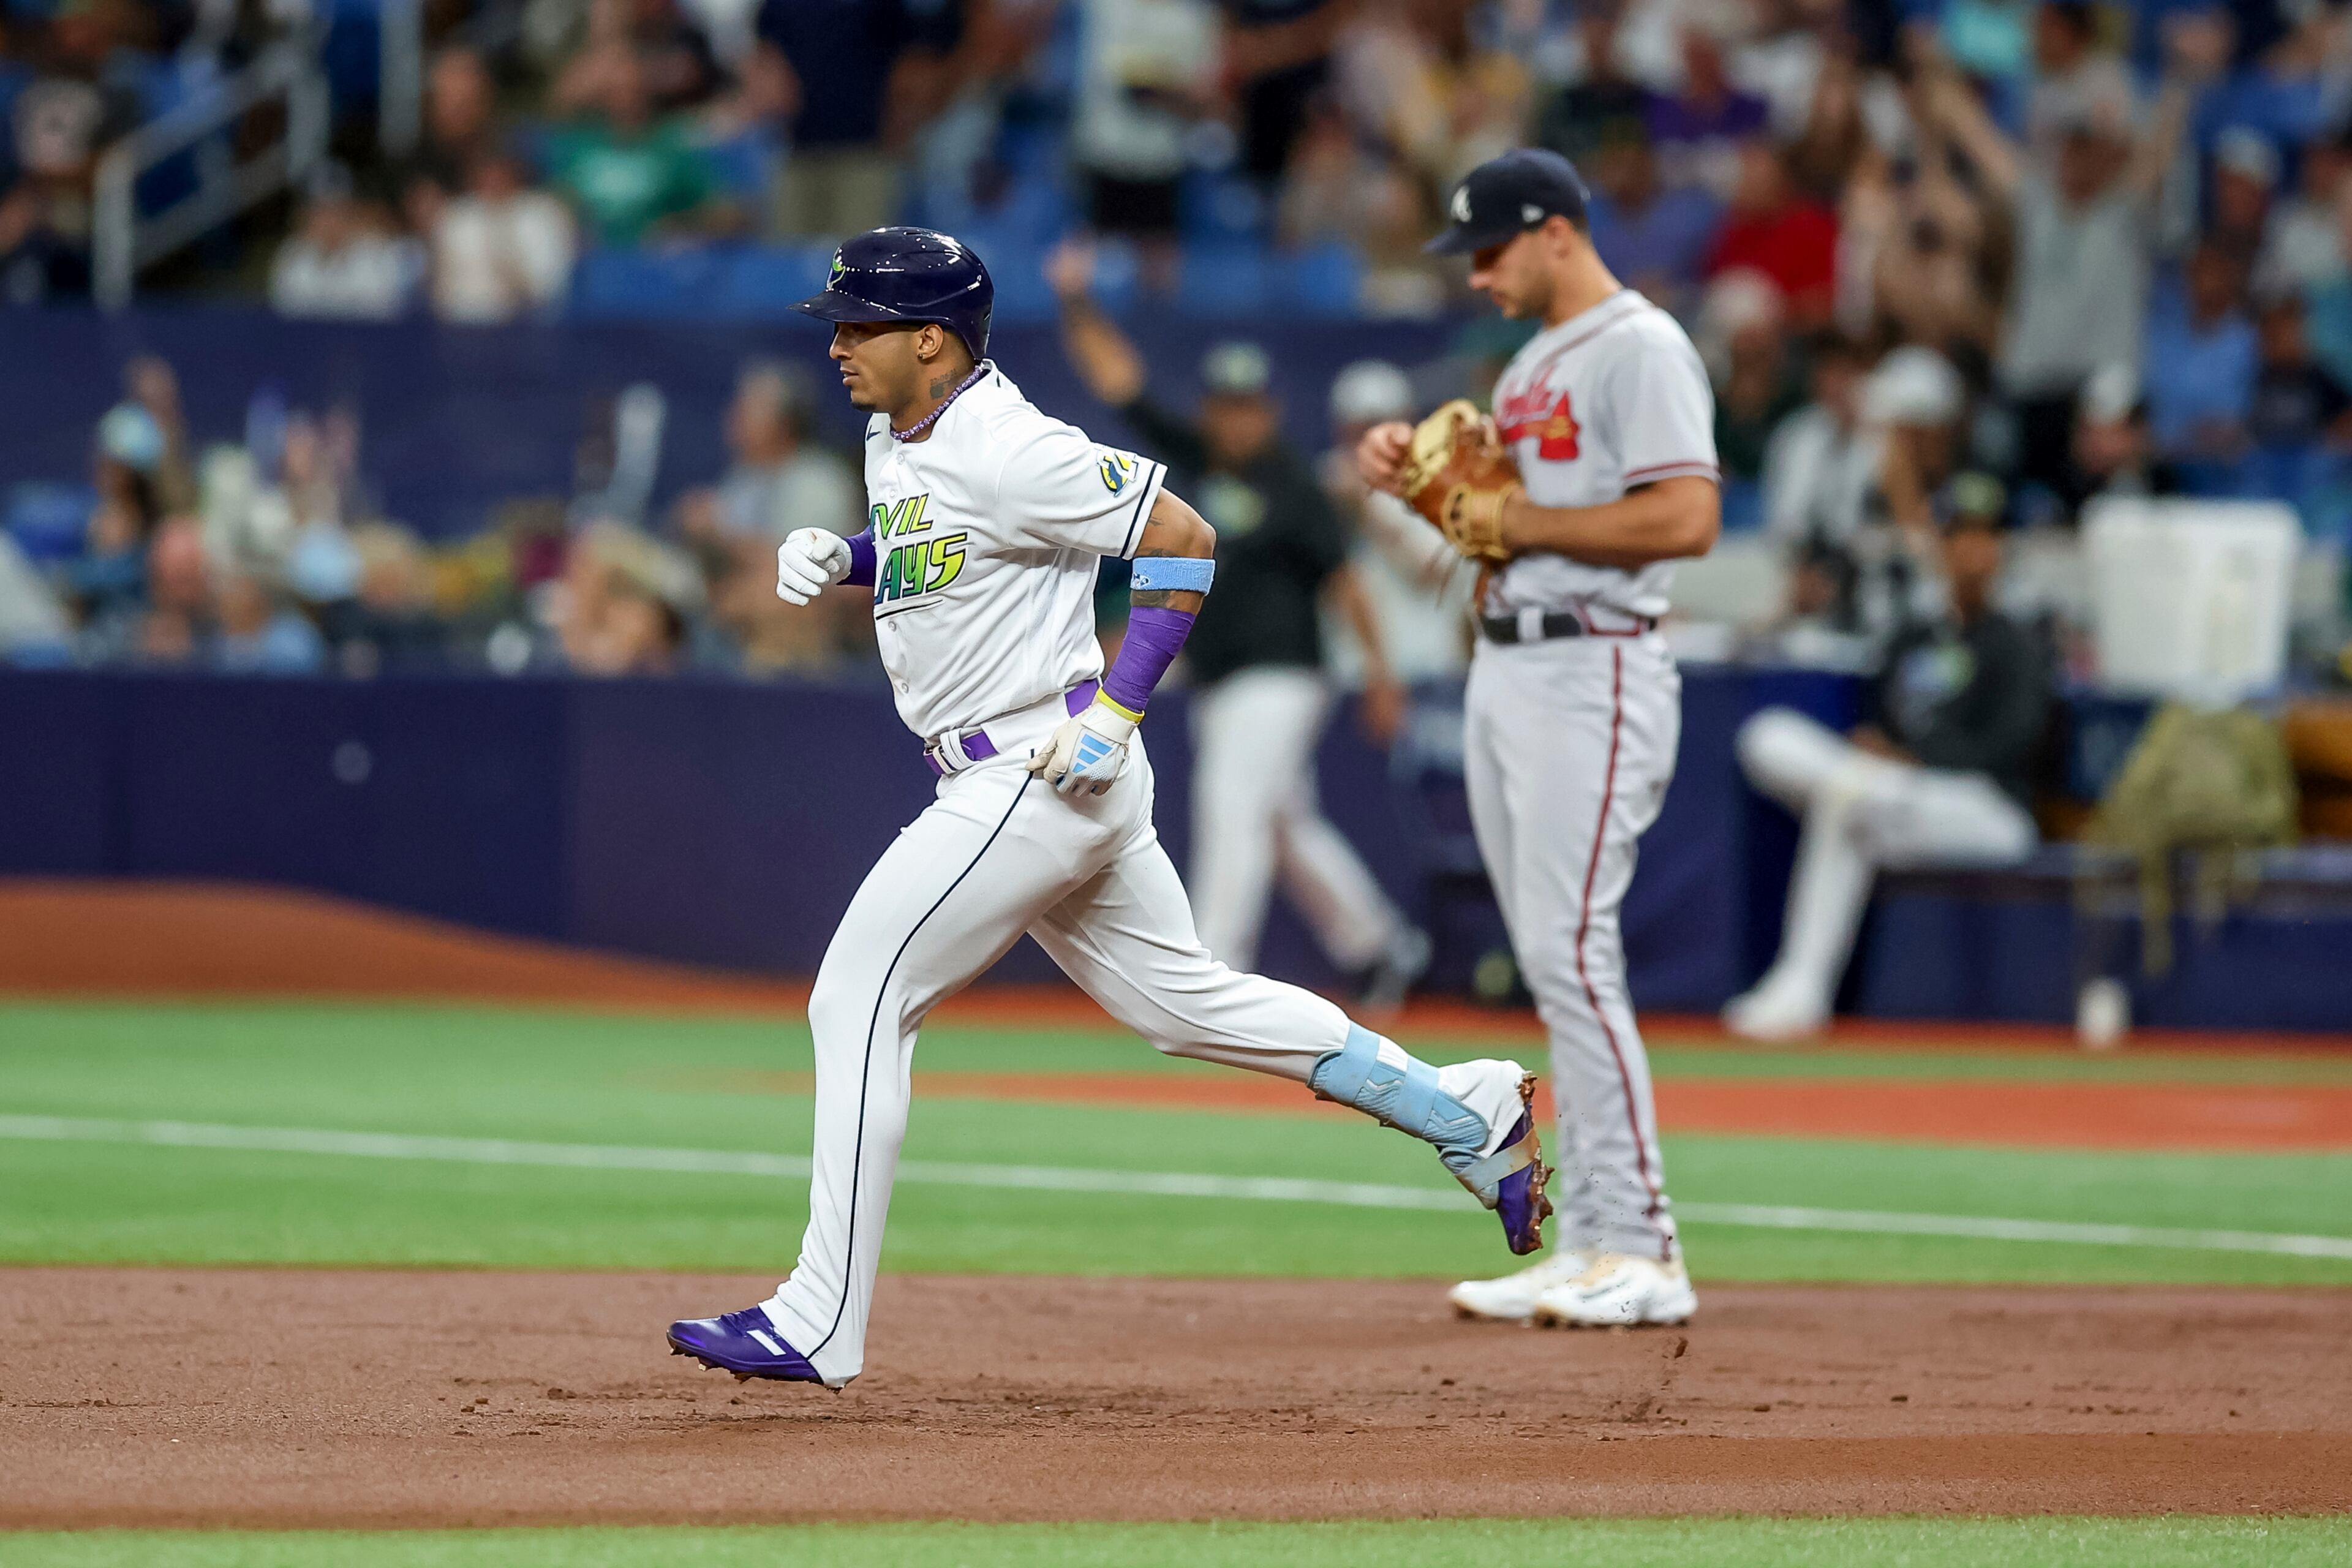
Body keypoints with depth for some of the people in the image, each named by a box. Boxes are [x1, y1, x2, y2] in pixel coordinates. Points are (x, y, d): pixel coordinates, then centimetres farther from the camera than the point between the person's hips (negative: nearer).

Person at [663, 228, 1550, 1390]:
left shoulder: (1009, 451, -19)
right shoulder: (896, 440, 9)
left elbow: (1185, 541, -17)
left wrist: (1113, 713, -21)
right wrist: (837, 559, 8)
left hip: (1046, 773, -10)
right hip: (1000, 782, 10)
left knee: (857, 1001, -11)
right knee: (1181, 1000, 17)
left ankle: (818, 1326, -10)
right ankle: (1469, 1118, 24)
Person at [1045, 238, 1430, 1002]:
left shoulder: (1292, 487, -9)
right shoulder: (1192, 457, 8)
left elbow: (1341, 576, -9)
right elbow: (1115, 377, 5)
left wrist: (1378, 672, -11)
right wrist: (1078, 305, -6)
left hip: (1277, 676, -7)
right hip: (1217, 682, 7)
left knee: (1231, 811, -17)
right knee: (1285, 825, 15)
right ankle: (1379, 946, 29)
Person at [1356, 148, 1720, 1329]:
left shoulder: (1641, 350, -12)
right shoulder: (1533, 360, 19)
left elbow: (1687, 519, -22)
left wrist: (1523, 521, -17)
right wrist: (1418, 471, 6)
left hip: (1591, 675, -10)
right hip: (1503, 670, 10)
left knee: (1570, 953, -14)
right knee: (1552, 965, 9)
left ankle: (1641, 1253, -13)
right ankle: (1594, 1247, 11)